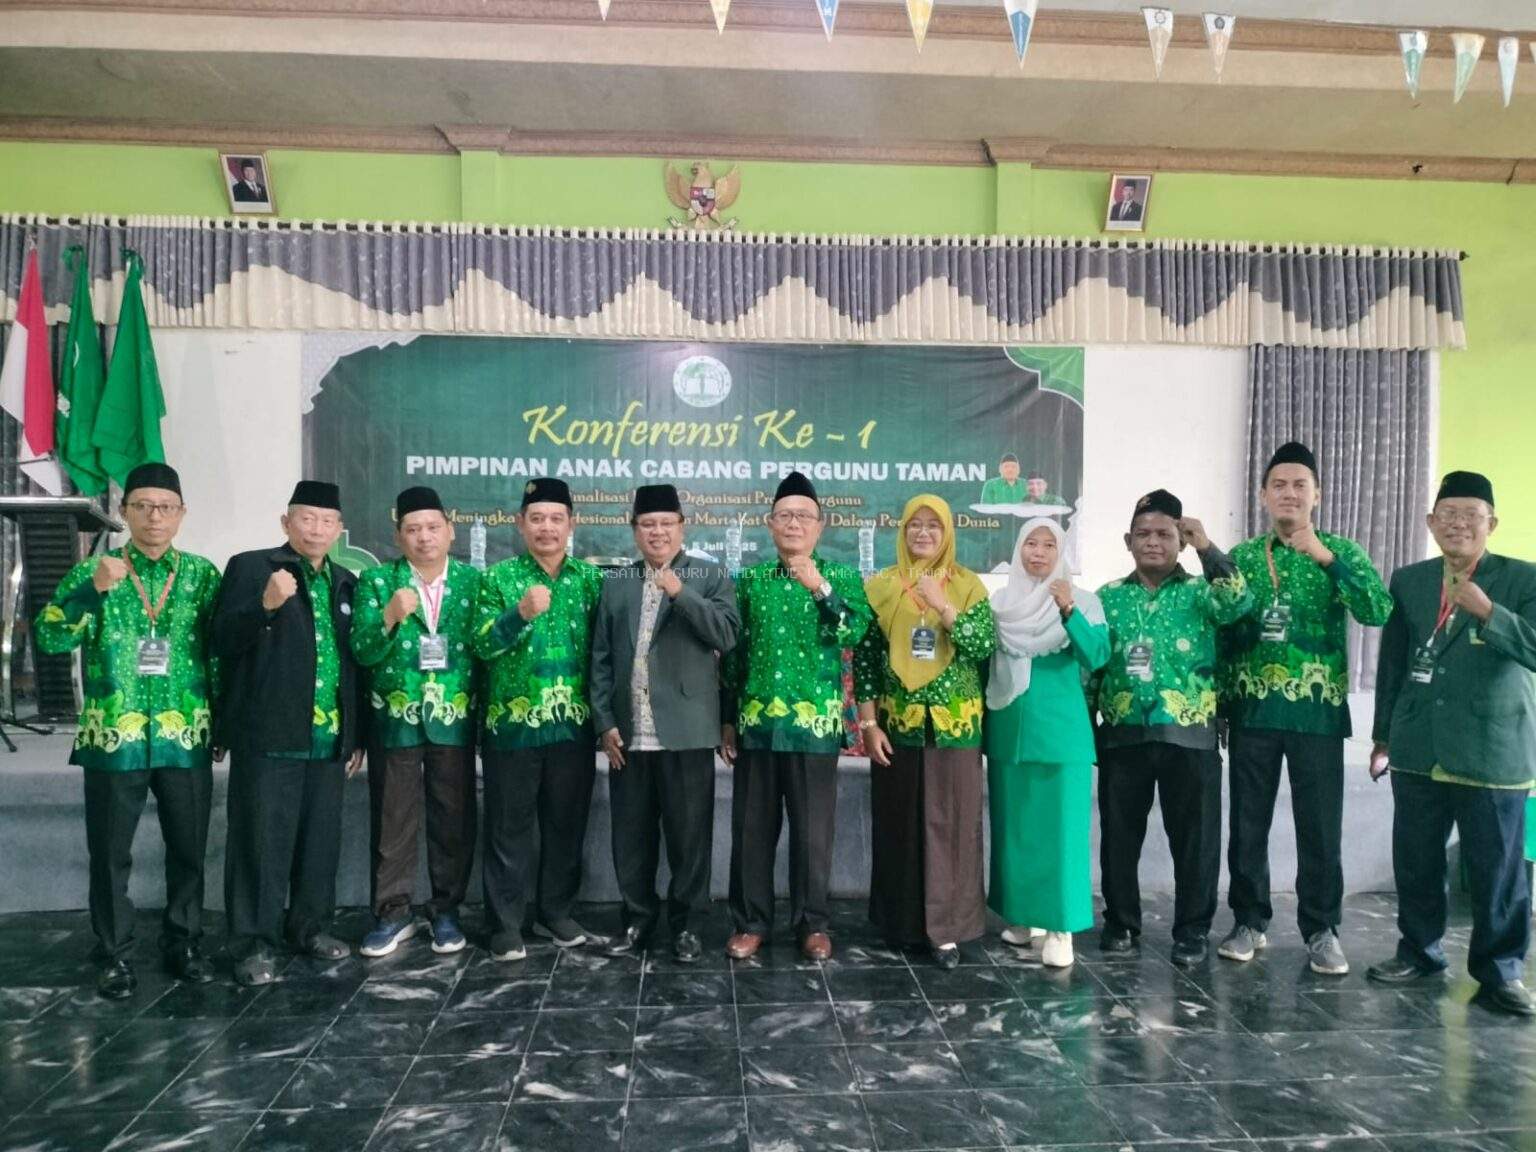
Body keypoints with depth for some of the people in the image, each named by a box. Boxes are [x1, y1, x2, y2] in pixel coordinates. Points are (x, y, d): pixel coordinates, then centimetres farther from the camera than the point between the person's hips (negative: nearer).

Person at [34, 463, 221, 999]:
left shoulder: (203, 574, 4)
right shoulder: (92, 570, 1)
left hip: (187, 737, 1)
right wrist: (94, 590, -25)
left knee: (188, 849, 10)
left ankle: (184, 943, 26)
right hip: (113, 738, -1)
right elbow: (48, 638, -10)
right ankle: (115, 956, 22)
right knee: (110, 854, 8)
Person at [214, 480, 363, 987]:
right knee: (262, 841, 0)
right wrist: (266, 606, -25)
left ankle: (311, 927, 25)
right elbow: (224, 641, -8)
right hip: (268, 734, -5)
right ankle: (255, 943, 10)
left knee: (320, 840, 11)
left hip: (329, 737, 5)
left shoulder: (346, 583, 15)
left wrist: (357, 735, 13)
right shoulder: (250, 566, 0)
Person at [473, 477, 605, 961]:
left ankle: (555, 914, 27)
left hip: (573, 725, 3)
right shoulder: (498, 577, 0)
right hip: (512, 723, -2)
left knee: (567, 826, 11)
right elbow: (482, 644, -9)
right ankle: (506, 925, 16)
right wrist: (521, 613, -25)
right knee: (509, 828, 5)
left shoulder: (590, 578, 7)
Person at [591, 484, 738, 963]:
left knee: (689, 835, 4)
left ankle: (687, 924, 18)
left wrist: (680, 592, -19)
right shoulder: (616, 583, 13)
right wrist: (605, 722, 2)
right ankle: (637, 920, 24)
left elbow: (726, 635, -11)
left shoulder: (710, 577, 4)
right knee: (632, 836, 10)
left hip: (686, 732, -3)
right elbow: (601, 658, 10)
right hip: (628, 734, 3)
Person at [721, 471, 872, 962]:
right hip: (756, 722, 2)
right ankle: (751, 921, 20)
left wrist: (819, 587, -20)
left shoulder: (842, 577, 3)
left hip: (815, 723, -2)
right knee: (751, 828, 7)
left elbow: (854, 632, -12)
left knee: (813, 830, 5)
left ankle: (812, 924, 19)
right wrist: (727, 719, 8)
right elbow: (733, 652, 11)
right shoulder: (750, 580, 9)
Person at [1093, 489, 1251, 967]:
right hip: (1123, 735, 2)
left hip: (1189, 736, -2)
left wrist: (1208, 549, -26)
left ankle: (1192, 930, 20)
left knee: (1195, 838, 5)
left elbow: (1239, 604, -20)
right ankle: (1121, 922, 26)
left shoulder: (1200, 592, 2)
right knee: (1119, 835, 10)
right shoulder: (1108, 597, 7)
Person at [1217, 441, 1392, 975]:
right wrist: (1218, 703, 4)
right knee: (1248, 824, 7)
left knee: (1320, 827, 4)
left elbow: (1379, 613, -15)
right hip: (1252, 711, 2)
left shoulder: (1341, 552, 1)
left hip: (1317, 712, -2)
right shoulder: (1240, 556, 6)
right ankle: (1250, 921, 21)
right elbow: (1219, 630, 9)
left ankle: (1321, 930, 17)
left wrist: (1326, 559, -23)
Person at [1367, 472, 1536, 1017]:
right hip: (1418, 750, 3)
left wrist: (1488, 612, -28)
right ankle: (1420, 950, 27)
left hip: (1492, 753, -3)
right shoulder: (1407, 581, 9)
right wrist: (1383, 735, 14)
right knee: (1415, 860, 11)